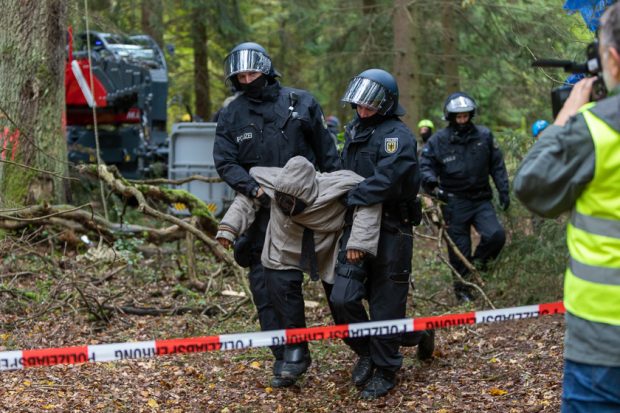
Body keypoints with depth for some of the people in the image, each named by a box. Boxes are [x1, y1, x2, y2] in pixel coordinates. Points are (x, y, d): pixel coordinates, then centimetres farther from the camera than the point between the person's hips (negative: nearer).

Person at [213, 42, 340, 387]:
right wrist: (254, 188, -18)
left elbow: (326, 152, 7)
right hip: (263, 210, 1)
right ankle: (283, 356, 8)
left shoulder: (300, 103, 4)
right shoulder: (232, 115, 5)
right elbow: (225, 162, -2)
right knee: (265, 282, 0)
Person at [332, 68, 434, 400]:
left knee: (385, 305, 2)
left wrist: (350, 198, -22)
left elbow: (385, 180, -26)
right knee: (342, 299, -5)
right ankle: (365, 352, 20)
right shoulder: (355, 131, 13)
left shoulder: (397, 135, -12)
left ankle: (384, 371, 19)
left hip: (390, 231, -6)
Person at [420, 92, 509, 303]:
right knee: (460, 250, 3)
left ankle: (478, 262, 8)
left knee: (496, 235, -20)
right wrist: (431, 181, -22)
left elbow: (497, 166, 7)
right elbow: (425, 165, -1)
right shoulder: (438, 140, -4)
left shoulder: (484, 136, 1)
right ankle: (462, 289, 20)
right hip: (454, 201, -1)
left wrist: (504, 191, 4)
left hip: (481, 199, 1)